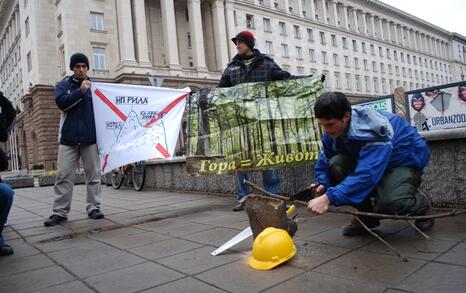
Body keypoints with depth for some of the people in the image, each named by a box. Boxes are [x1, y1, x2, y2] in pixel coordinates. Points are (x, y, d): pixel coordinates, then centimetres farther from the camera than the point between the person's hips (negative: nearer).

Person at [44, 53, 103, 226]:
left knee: (93, 175, 2)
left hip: (91, 138, 0)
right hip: (68, 138, 1)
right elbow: (61, 102, -5)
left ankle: (93, 207, 10)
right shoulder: (63, 85, 14)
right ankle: (60, 211, 5)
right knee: (64, 176, 0)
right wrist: (81, 91, -12)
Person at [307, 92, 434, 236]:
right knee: (336, 164, -23)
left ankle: (422, 205, 5)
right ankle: (367, 216, -3)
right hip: (373, 162, 6)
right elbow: (324, 163, -6)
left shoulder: (374, 129, -35)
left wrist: (329, 198, -52)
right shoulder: (333, 132, -13)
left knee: (388, 203, -35)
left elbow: (367, 173, -45)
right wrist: (322, 184, -29)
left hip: (406, 161, -6)